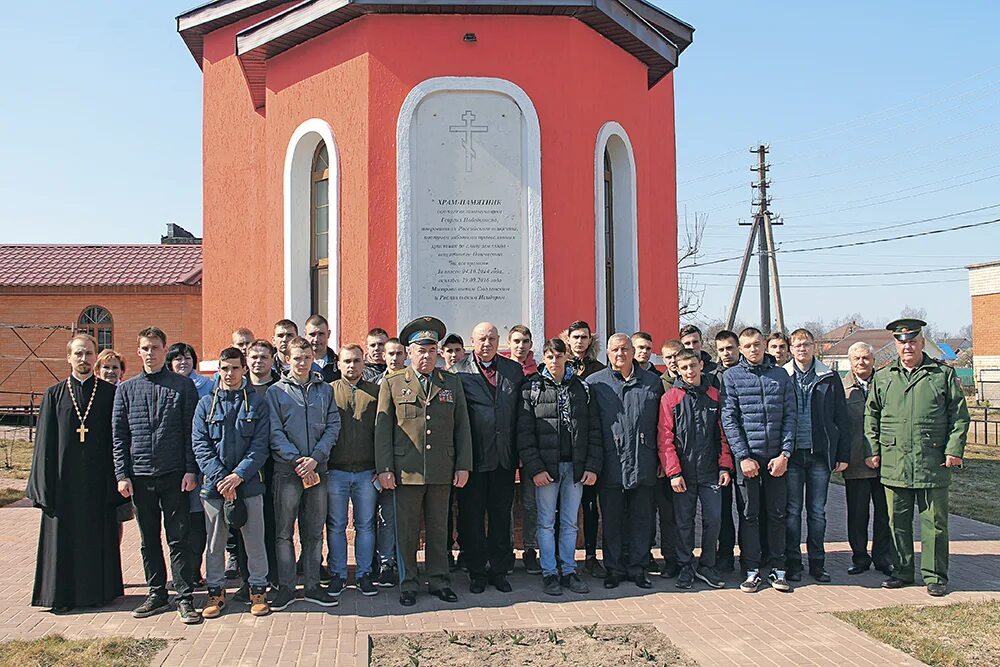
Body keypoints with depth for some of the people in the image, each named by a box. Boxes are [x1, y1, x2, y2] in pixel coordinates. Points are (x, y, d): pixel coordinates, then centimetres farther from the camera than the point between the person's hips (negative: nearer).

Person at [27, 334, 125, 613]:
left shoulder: (110, 393, 3)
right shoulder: (54, 395, 6)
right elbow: (44, 443, 4)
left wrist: (118, 479, -4)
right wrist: (44, 486, -3)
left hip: (99, 481, -1)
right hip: (65, 481, 1)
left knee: (100, 536, 6)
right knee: (64, 536, 6)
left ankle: (100, 590, 18)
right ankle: (63, 593, 17)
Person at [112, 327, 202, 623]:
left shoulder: (183, 385, 2)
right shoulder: (126, 389, 8)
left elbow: (192, 430, 0)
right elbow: (119, 435, 7)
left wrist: (191, 470, -7)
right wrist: (122, 474, 0)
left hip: (175, 476, -3)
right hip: (140, 477, 3)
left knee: (179, 539, 0)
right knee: (148, 540, 12)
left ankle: (185, 598, 5)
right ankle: (157, 594, 23)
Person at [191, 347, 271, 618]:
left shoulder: (257, 403, 4)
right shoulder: (206, 404, 7)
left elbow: (260, 445, -2)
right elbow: (200, 445, -1)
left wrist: (239, 475, -14)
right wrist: (220, 478, -12)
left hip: (249, 484, -1)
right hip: (214, 484, 1)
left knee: (255, 540, 5)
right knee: (215, 542, 9)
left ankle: (258, 589, 18)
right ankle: (216, 591, 23)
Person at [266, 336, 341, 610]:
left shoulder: (325, 390, 9)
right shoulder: (276, 391, 2)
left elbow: (333, 426, 3)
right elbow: (274, 432, -5)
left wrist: (315, 458, -11)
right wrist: (296, 461, -15)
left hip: (318, 470, 3)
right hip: (287, 471, -2)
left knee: (314, 532, 9)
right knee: (284, 532, 2)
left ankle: (312, 585, 18)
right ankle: (285, 587, 12)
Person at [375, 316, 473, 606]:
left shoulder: (452, 383, 10)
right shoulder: (392, 384, 4)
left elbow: (462, 427, 10)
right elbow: (383, 429, 1)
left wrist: (463, 466, 3)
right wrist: (384, 469, -5)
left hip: (442, 471, 2)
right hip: (406, 471, -2)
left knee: (438, 529, 10)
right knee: (407, 531, 5)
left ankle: (439, 581, 22)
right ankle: (408, 585, 18)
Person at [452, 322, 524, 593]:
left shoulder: (514, 370, 9)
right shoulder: (458, 372, -3)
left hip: (505, 458, 3)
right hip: (473, 458, -3)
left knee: (501, 516, 11)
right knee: (471, 518, 7)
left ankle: (499, 570, 23)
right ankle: (477, 572, 20)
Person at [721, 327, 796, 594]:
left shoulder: (780, 375, 8)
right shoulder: (732, 376, 1)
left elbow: (790, 416, 5)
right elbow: (729, 419, -4)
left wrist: (785, 454, -5)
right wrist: (743, 457, -10)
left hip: (777, 457, 2)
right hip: (747, 456, -2)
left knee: (777, 514, 7)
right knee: (749, 515, 3)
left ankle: (777, 568, 18)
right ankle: (752, 570, 12)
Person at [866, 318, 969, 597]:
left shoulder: (944, 374, 5)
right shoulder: (882, 377, 10)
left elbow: (959, 415, 5)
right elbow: (871, 416, 12)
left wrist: (954, 450, -3)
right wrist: (873, 450, 5)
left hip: (933, 463, -2)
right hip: (894, 464, 2)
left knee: (934, 522, 3)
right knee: (898, 521, 9)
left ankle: (935, 576, 14)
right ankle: (901, 571, 22)